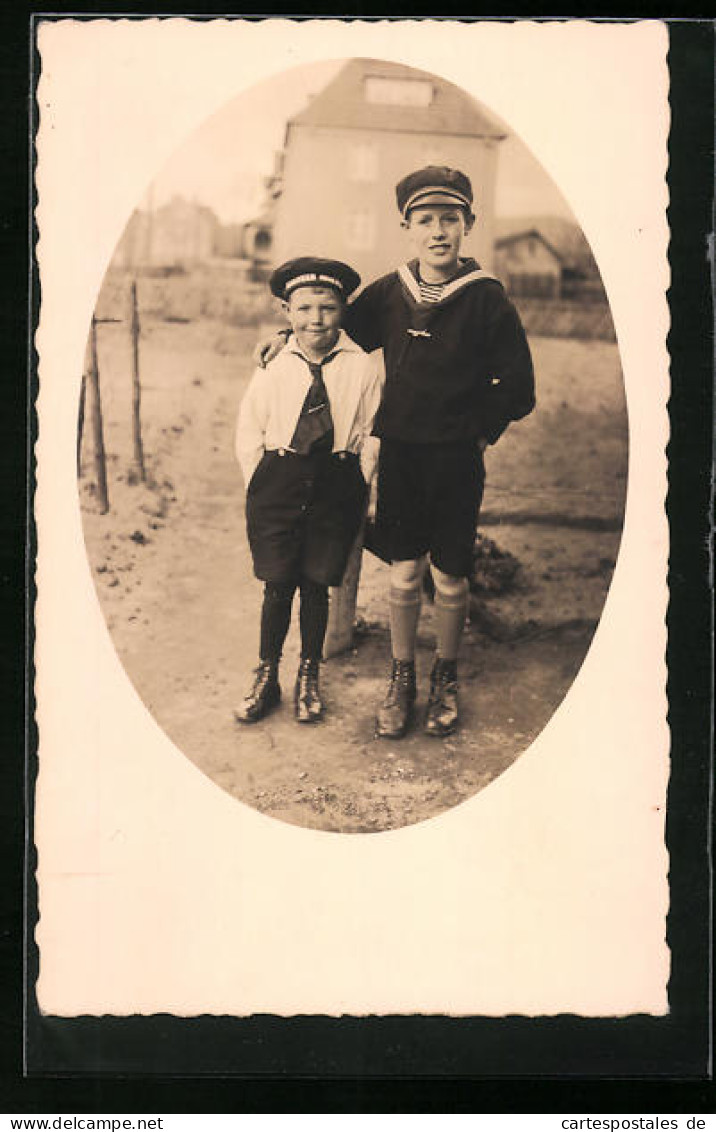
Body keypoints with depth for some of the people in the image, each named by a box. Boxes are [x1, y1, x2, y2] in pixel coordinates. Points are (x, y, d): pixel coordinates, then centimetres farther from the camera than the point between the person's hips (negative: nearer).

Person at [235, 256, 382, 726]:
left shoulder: (363, 368, -3)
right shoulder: (272, 366, -1)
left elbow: (371, 436, 3)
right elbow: (249, 434, 6)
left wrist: (356, 489, 0)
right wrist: (263, 488, 2)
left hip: (336, 485, 0)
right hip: (278, 483, 0)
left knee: (317, 583, 7)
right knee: (277, 585, 4)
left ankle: (309, 677, 26)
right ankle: (266, 676, 22)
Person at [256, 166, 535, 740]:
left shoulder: (486, 299, -7)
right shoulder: (388, 292, 1)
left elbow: (517, 386, -1)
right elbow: (341, 331, 22)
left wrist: (477, 430, -1)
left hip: (457, 458, -2)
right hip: (399, 451, 2)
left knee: (451, 577, 7)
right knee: (404, 572, 6)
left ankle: (445, 678, 27)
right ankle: (402, 677, 23)